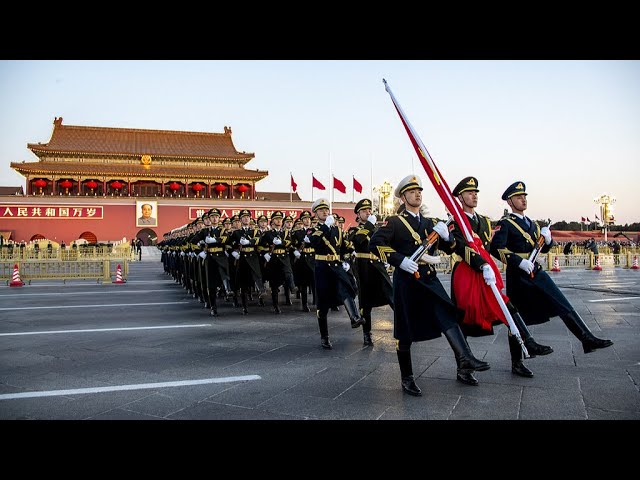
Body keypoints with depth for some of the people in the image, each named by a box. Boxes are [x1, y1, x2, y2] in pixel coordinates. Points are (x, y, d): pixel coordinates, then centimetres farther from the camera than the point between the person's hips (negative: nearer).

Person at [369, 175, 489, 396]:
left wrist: (446, 236, -8)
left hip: (429, 279, 5)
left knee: (447, 315, -17)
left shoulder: (430, 223, 18)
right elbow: (375, 243, -14)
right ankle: (407, 379, 15)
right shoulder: (394, 222, 0)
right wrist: (400, 260, -24)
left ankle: (465, 360, -25)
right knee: (405, 331, 3)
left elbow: (450, 249, 15)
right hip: (406, 280, -4)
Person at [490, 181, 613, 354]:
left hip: (536, 272, 7)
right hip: (518, 276, -7)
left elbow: (544, 249, 21)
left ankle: (588, 339, 5)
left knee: (564, 306, 1)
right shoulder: (505, 224, -7)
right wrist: (519, 262, -29)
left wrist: (547, 239, -2)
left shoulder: (532, 224, 17)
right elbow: (496, 248, -22)